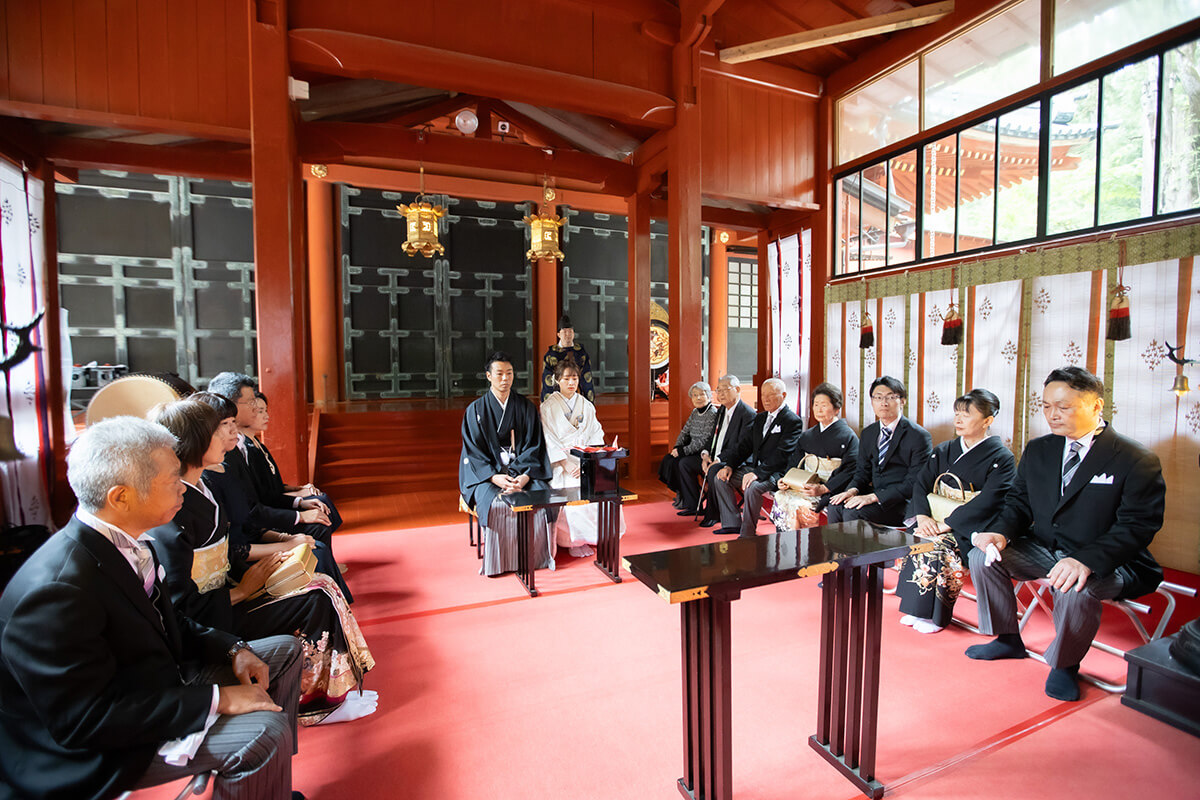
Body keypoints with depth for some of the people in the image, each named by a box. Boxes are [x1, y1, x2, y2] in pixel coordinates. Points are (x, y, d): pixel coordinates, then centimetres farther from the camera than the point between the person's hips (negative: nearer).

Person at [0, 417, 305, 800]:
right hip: (100, 752, -9)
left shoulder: (122, 543, -3)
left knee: (285, 650, 11)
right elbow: (85, 718, -28)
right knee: (263, 731, -27)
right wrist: (218, 699, -26)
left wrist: (232, 650, -4)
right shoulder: (57, 590, -31)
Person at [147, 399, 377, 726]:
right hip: (209, 622, -9)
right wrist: (242, 590, -13)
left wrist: (261, 562, 3)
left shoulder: (198, 488, 5)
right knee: (315, 602, -16)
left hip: (224, 593, 9)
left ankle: (335, 691, 6)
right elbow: (181, 607, -24)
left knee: (322, 585, -2)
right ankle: (313, 705, 4)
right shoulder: (171, 509, -24)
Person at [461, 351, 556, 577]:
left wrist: (525, 476, -16)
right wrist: (495, 477, -19)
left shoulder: (526, 408, 8)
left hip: (523, 471, 1)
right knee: (495, 504, -30)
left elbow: (534, 445, 3)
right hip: (487, 472, -1)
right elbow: (473, 451, -2)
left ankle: (537, 558, -5)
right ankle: (497, 562, -11)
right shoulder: (476, 410, 4)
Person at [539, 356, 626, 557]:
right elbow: (549, 440, -5)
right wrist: (566, 464, -17)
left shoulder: (587, 406, 15)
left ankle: (593, 536, -6)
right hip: (560, 462, -3)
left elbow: (596, 436, 9)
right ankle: (575, 542, -13)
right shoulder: (548, 407, 3)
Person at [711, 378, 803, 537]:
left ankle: (747, 535, -18)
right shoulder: (760, 418, 16)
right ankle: (731, 524, 0)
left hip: (777, 473, -8)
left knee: (752, 487, -34)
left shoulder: (793, 421, -10)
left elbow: (782, 454, -21)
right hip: (755, 467, 8)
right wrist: (729, 466, -2)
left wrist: (758, 473, -29)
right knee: (721, 478, -4)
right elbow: (745, 445, 13)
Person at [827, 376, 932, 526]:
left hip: (902, 502, -6)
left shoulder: (919, 436, -8)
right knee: (834, 507, -20)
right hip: (874, 494, 6)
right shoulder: (867, 433, 13)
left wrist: (874, 497, -22)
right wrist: (852, 490, -10)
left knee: (853, 513, -28)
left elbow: (914, 483, -14)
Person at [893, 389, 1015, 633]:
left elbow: (988, 502, -18)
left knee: (940, 545, -29)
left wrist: (945, 524, -24)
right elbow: (920, 484, 4)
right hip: (937, 521, 5)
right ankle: (916, 607, -9)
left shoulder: (1001, 458, -6)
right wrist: (922, 515, -16)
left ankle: (935, 615, -13)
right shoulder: (943, 451, 11)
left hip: (972, 529, -5)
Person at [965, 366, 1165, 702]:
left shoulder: (1136, 460, -11)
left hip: (1105, 561, -5)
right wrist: (1001, 533, -14)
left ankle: (1065, 664, -3)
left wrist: (1086, 560, -35)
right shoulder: (1037, 451, 6)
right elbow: (1018, 502, 8)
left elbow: (1137, 526, -19)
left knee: (1075, 589, -35)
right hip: (1043, 549, 6)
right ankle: (1008, 639, 9)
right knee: (983, 555, -14)